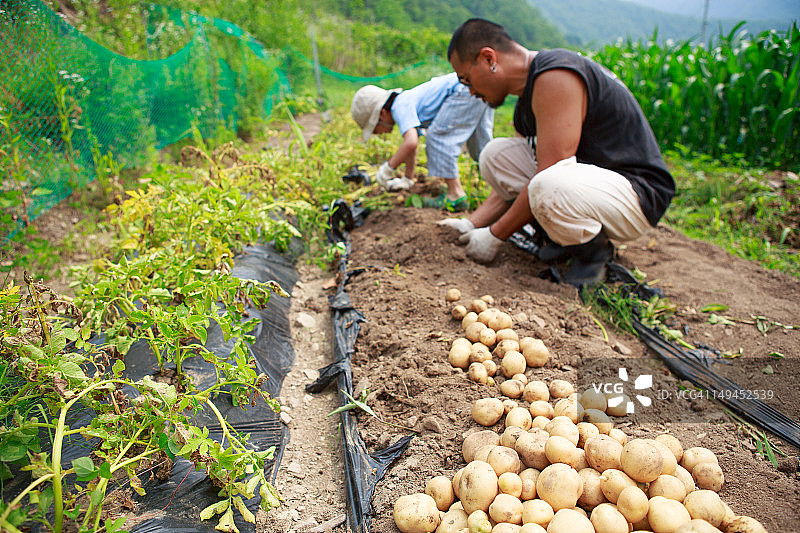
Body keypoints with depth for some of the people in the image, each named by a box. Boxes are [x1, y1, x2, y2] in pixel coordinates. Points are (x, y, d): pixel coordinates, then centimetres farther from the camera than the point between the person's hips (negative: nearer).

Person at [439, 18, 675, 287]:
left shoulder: (555, 76, -22)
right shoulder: (528, 93, 9)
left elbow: (550, 178, -25)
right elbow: (516, 180, 12)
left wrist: (495, 235, -17)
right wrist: (472, 224, 5)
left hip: (639, 194, -9)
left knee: (550, 188, -40)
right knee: (494, 154, 0)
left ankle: (595, 253, -8)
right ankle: (563, 239, 5)